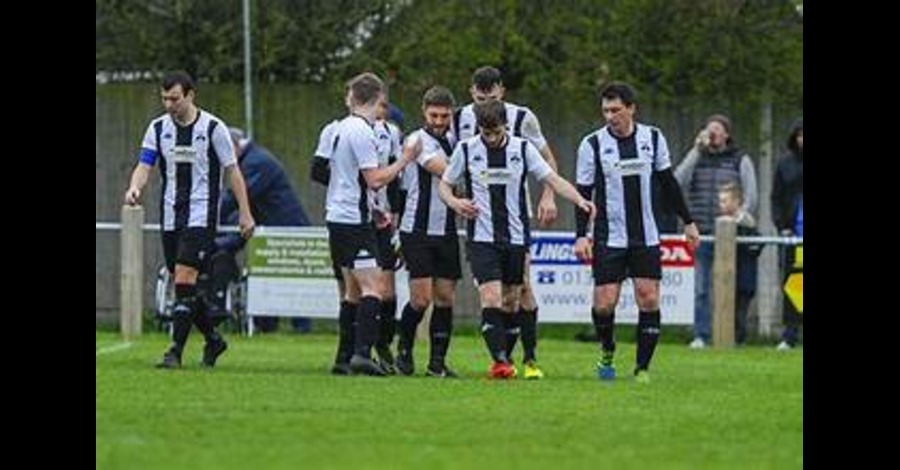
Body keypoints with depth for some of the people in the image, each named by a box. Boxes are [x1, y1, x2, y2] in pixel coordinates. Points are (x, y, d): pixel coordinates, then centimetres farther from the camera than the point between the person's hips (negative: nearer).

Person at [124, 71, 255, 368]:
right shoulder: (158, 128, 6)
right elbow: (145, 165, 1)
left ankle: (176, 350, -16)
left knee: (184, 278, -16)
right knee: (183, 285, 8)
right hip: (171, 216, 5)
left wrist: (245, 213, -3)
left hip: (200, 217, -5)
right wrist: (135, 187, -22)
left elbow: (232, 171, -1)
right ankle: (213, 340, 26)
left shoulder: (213, 128, -6)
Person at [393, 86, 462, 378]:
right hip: (417, 231, -6)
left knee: (445, 297, 3)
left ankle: (438, 362, 8)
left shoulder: (453, 141, 11)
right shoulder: (418, 141, -9)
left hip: (446, 231, 6)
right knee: (421, 298, -9)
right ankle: (404, 349, 14)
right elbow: (445, 171, -18)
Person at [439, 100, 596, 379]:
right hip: (482, 238, -2)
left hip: (515, 237, 2)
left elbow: (553, 179, -2)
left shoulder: (523, 149, 1)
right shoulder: (466, 150, 0)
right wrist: (454, 202, -12)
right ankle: (499, 360, -17)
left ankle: (503, 357, 20)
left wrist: (579, 200, -18)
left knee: (511, 301, 7)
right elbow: (445, 185, 10)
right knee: (491, 299, -15)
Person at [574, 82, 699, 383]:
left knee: (649, 300, -5)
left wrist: (688, 222, 12)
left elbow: (668, 183, 13)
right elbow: (583, 193, -2)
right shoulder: (593, 144, -4)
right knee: (604, 303, -8)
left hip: (646, 238, 2)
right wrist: (581, 236, -10)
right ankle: (607, 352, 21)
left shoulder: (652, 138, 3)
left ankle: (642, 368, 4)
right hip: (608, 239, -2)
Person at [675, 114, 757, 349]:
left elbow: (750, 198, 4)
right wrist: (696, 150, -7)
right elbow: (679, 182, -4)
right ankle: (701, 335, 4)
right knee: (701, 288, 1)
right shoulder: (697, 158, 13)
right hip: (702, 233, 2)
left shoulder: (740, 160, 7)